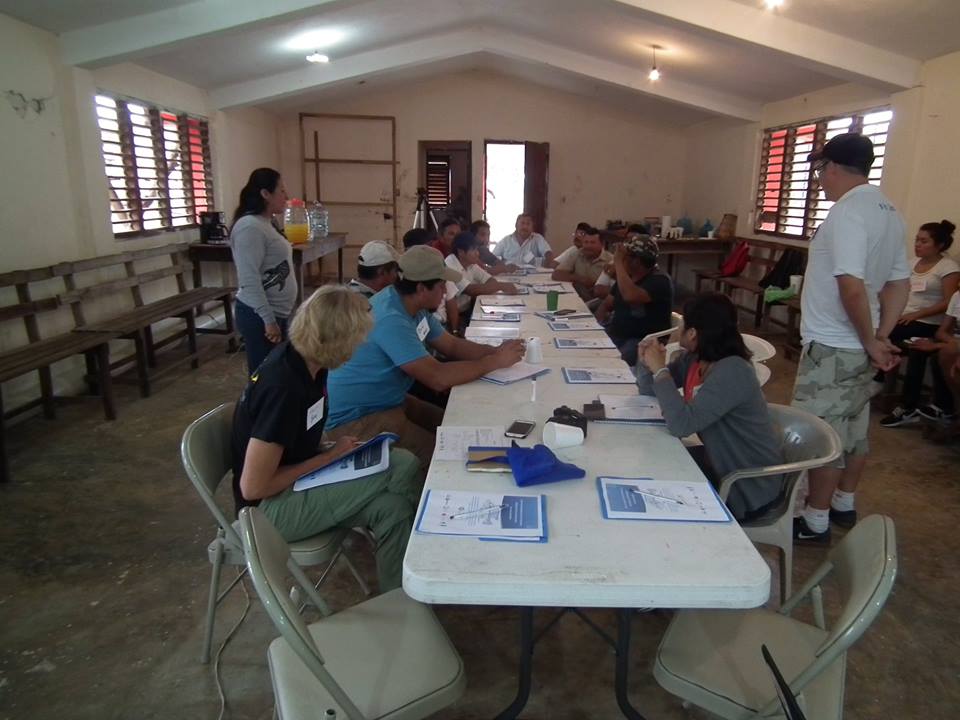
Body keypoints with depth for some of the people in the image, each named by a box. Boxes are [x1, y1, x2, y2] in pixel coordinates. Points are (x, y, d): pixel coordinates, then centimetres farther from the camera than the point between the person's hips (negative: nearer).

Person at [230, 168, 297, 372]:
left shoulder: (265, 223, 13)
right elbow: (249, 280, -23)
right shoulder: (250, 226, -18)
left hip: (276, 313, 10)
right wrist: (268, 320, -24)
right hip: (259, 316, -10)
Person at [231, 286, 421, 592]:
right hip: (269, 505, -8)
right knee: (398, 471, -18)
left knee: (390, 505, -13)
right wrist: (329, 456, -18)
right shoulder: (282, 389, -31)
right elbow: (253, 487, -26)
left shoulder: (306, 361, -5)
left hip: (295, 474, 8)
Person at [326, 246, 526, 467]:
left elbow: (452, 345, 10)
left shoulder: (414, 306, 1)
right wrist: (495, 362, -21)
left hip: (391, 402, 9)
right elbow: (438, 378, -32)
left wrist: (495, 351, -7)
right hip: (357, 421, -9)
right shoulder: (391, 319, -28)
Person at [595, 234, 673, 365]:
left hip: (643, 341, -8)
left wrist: (618, 263, -23)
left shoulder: (659, 281, -14)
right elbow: (606, 305, 19)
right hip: (616, 335, 8)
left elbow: (630, 297, -32)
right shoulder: (626, 276, 12)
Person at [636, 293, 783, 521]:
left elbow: (681, 424, -34)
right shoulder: (693, 359, -3)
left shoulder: (732, 372, -29)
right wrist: (647, 363, -13)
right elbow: (650, 391, 8)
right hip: (718, 462, 7)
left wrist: (660, 370, -27)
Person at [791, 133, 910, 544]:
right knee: (854, 429, 18)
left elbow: (852, 286, -27)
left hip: (833, 348, -9)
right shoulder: (888, 212, 12)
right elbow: (899, 282, 13)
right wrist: (882, 337, 8)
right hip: (860, 348, 9)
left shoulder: (848, 210, -18)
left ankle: (815, 522, 11)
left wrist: (870, 342, -15)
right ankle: (843, 504, 33)